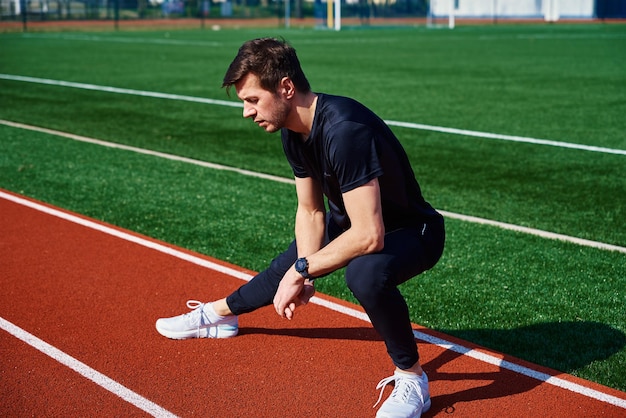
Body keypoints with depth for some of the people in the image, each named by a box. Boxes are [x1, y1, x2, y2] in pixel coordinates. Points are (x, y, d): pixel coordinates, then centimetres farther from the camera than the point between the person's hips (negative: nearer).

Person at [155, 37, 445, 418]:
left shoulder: (344, 131, -37)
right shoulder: (293, 129, -8)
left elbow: (369, 236, -38)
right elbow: (310, 210, 1)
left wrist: (302, 271, -27)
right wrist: (302, 272, -14)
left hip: (412, 231, -8)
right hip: (351, 221, 9)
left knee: (366, 273, -38)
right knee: (285, 266, 22)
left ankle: (412, 380, -15)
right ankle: (220, 314, 51)